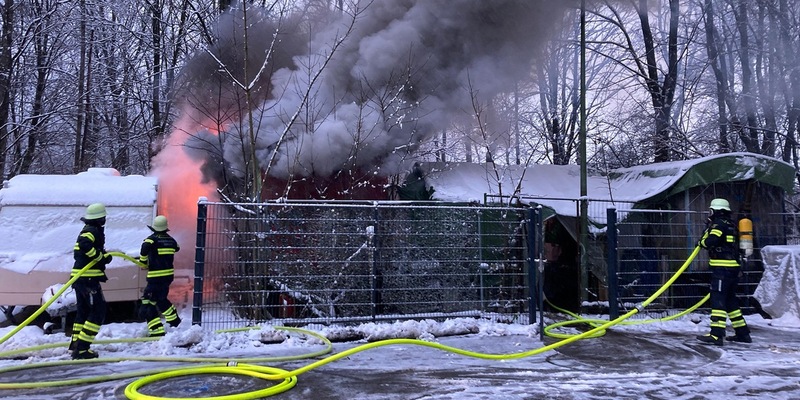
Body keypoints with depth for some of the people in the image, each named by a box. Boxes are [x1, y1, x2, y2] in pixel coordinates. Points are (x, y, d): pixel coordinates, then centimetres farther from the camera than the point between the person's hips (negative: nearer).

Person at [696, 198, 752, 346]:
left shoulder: (719, 224, -10)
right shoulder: (730, 224, 21)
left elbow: (710, 241, -21)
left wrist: (702, 241, -4)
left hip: (722, 268, -10)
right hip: (733, 268, 10)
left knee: (718, 299, -13)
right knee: (730, 300, 17)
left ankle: (716, 335, -18)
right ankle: (743, 333, 23)